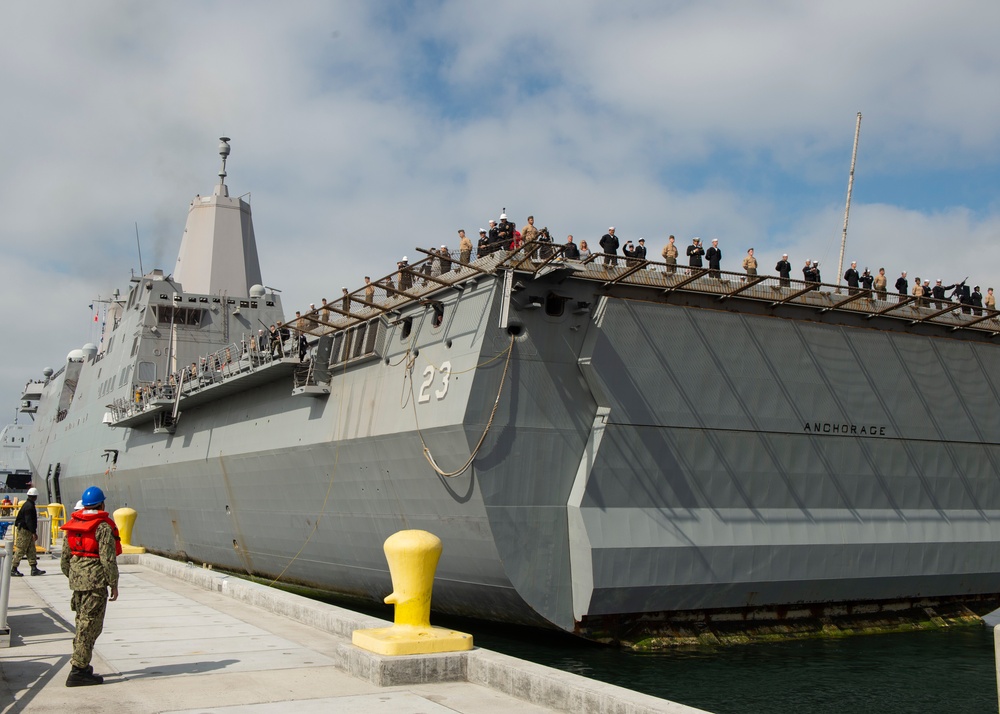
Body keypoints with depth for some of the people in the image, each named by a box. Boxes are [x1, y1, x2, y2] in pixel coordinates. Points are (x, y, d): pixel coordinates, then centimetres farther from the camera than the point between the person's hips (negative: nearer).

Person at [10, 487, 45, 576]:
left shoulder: (28, 504, 14)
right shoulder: (29, 506, -18)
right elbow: (29, 521, -24)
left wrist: (33, 532, 23)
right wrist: (34, 533, -25)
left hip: (27, 531, 10)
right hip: (24, 531, -10)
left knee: (31, 550, 8)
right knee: (20, 550, -4)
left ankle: (34, 569, 9)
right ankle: (13, 569, 2)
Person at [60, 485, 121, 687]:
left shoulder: (72, 525, 10)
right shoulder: (103, 527, -12)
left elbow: (65, 557, 14)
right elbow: (108, 558, -15)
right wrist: (114, 584, -7)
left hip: (77, 578, 8)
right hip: (96, 579, -8)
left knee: (82, 622, 19)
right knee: (90, 625, -4)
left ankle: (81, 664, 26)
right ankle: (78, 670, -5)